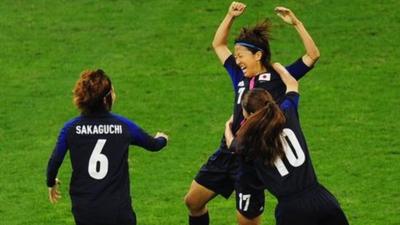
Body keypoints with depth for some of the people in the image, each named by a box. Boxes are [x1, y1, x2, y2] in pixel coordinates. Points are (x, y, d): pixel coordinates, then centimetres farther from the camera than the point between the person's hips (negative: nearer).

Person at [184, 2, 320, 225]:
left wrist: (296, 23, -15)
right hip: (227, 154, 6)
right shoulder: (240, 77, 12)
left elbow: (313, 55, -9)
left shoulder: (279, 79, -2)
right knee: (193, 201, 12)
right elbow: (219, 45, 23)